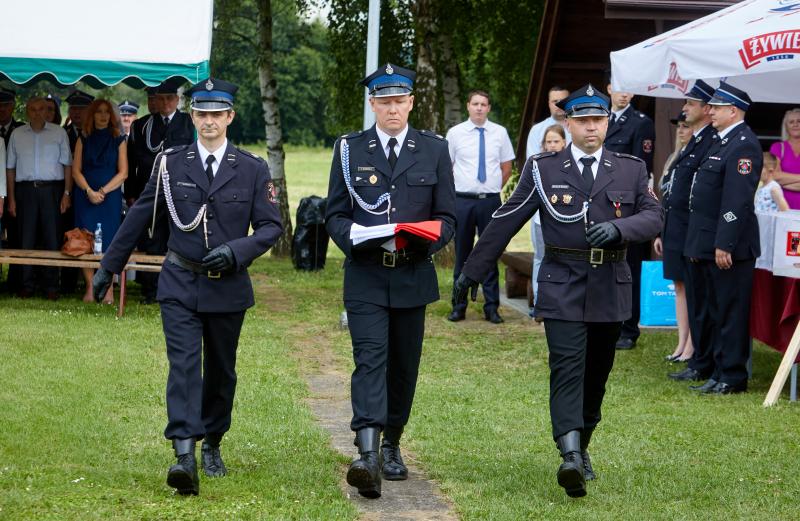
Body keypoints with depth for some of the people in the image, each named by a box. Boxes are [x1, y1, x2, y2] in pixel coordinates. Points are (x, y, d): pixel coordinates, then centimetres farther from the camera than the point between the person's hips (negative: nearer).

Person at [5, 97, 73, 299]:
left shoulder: (58, 133, 5)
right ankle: (26, 284, 7)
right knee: (26, 238, 2)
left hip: (51, 189, -1)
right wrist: (11, 198, 4)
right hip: (25, 189, 1)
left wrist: (67, 193, -5)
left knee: (52, 238, -1)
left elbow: (67, 165, 4)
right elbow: (10, 168, 10)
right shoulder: (17, 134, 9)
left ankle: (51, 286, 4)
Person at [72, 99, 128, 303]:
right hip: (85, 197, 1)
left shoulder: (118, 140, 7)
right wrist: (89, 191, -10)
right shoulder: (84, 139, 11)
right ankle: (90, 288, -2)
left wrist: (103, 191, -9)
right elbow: (76, 170, 6)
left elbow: (123, 172, 1)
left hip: (110, 197, -1)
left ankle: (109, 290, -5)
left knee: (109, 241, -6)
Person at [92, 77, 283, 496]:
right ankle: (185, 455, -22)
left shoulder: (252, 170, 1)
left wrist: (236, 251, -18)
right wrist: (108, 267, 11)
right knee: (183, 364, -13)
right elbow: (138, 217, 8)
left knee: (220, 370, 12)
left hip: (227, 286, 1)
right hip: (179, 284, -1)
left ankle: (212, 444, 31)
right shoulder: (170, 163, 3)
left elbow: (271, 226, 0)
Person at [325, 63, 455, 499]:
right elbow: (334, 214, 6)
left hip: (413, 276, 2)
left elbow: (446, 217, 7)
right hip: (365, 275, -2)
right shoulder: (349, 149, 6)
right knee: (370, 359, -15)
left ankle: (391, 445, 28)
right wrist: (352, 234, -16)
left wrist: (427, 238, -15)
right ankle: (368, 455, -26)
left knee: (404, 365, 10)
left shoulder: (434, 150, 7)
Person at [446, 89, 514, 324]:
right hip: (462, 200, 0)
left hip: (490, 200, 0)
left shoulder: (499, 133, 4)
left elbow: (506, 167, 13)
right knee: (462, 254, 5)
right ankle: (459, 306, 12)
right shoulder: (455, 133, 2)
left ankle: (492, 307, 10)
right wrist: (456, 190, 5)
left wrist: (494, 188, 8)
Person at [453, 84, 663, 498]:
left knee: (596, 373, 11)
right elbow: (505, 222, 6)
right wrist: (472, 271, 7)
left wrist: (618, 228, -20)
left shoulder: (631, 169, 8)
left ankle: (582, 448, 27)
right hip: (562, 285, -3)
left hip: (610, 288, 3)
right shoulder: (543, 168, 4)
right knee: (567, 368, -14)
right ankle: (571, 458, -24)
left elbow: (654, 216, 0)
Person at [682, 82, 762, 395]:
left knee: (731, 313, -3)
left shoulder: (743, 145, -15)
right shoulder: (722, 142, 17)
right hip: (710, 246, 10)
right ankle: (720, 372, 22)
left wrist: (724, 245, -24)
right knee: (717, 312, 15)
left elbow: (737, 200, -22)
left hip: (729, 248, -10)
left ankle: (733, 377, 3)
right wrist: (698, 245, 19)